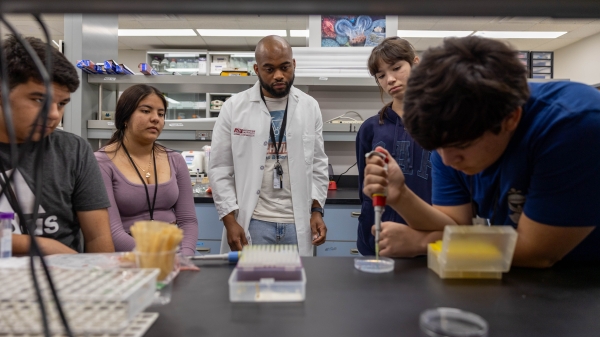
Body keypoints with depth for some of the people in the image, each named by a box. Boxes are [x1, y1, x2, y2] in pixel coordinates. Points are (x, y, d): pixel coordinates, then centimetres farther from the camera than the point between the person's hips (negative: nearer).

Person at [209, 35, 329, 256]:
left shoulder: (310, 107, 4)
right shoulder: (233, 107, -2)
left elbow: (317, 165, 9)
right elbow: (220, 169, -2)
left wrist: (316, 210, -1)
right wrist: (230, 220, -8)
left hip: (298, 223, 2)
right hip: (252, 222, -2)